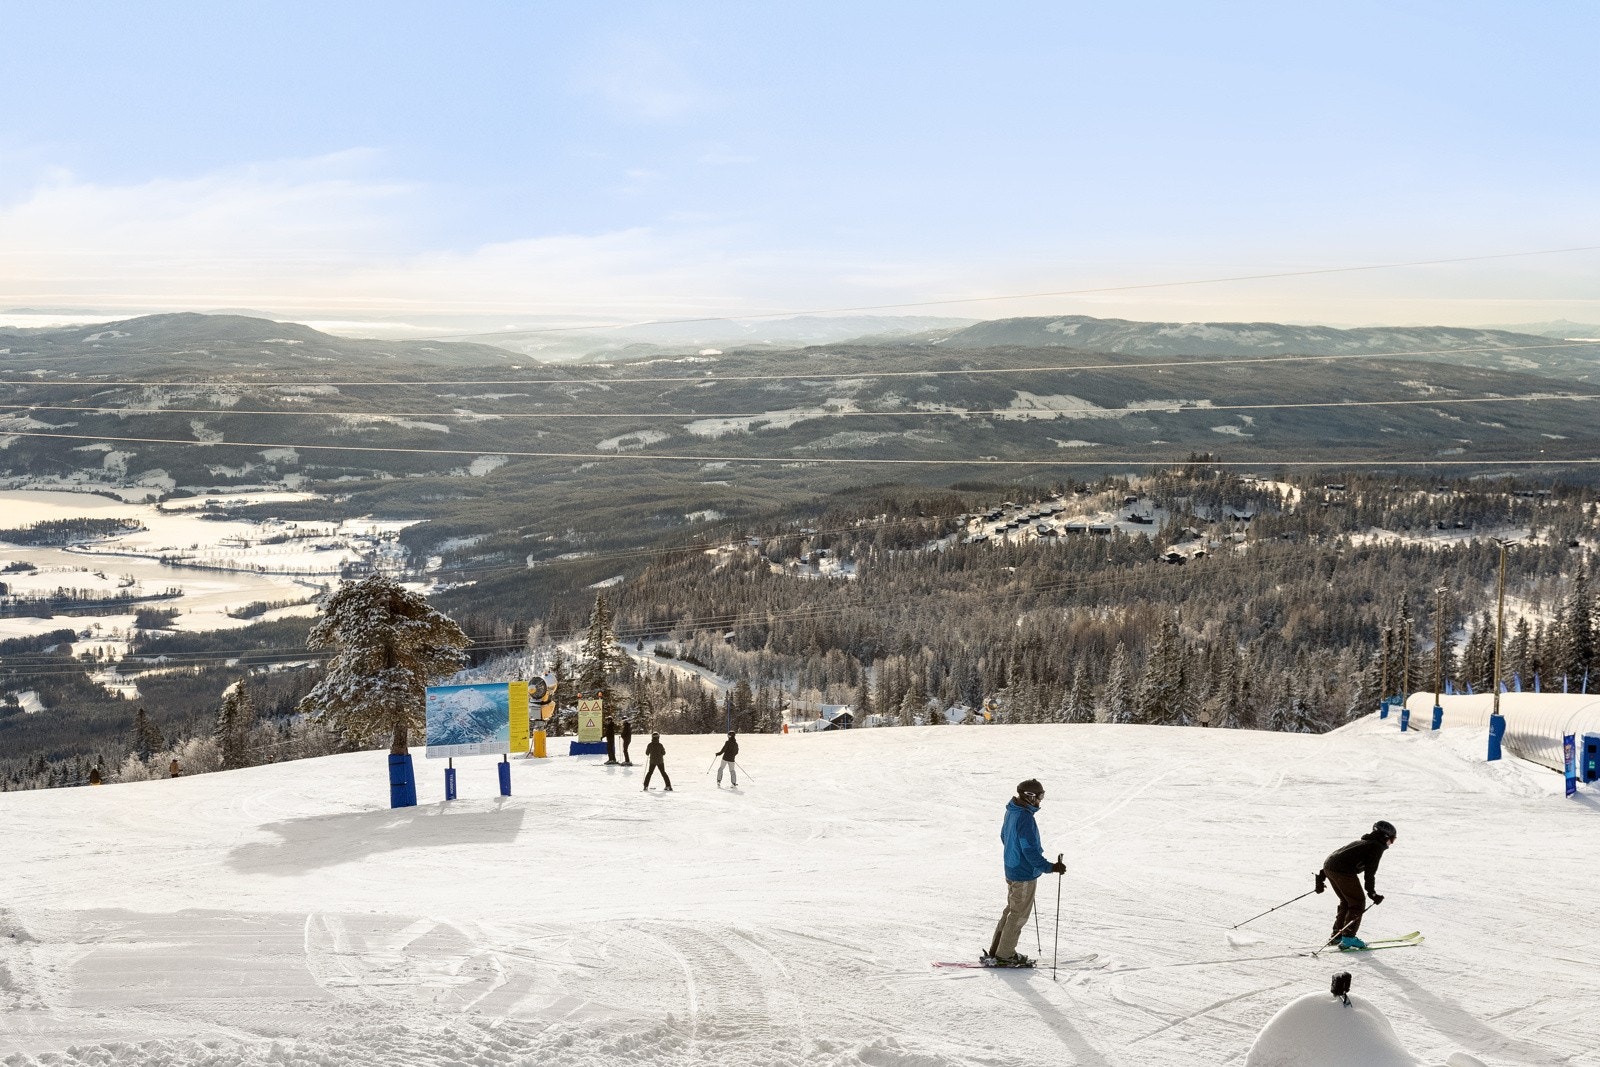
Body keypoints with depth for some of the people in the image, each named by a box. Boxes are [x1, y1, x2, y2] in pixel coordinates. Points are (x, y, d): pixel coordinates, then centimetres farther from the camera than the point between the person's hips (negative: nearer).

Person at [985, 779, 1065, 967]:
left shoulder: (1011, 811, 3)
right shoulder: (1025, 818, -27)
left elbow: (1004, 837, 18)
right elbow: (1031, 851, -27)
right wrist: (1050, 867, -22)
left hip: (1011, 870, 9)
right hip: (1025, 875, -9)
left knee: (1011, 910, 21)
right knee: (1019, 915, 4)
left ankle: (996, 951, 27)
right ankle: (1003, 956, 12)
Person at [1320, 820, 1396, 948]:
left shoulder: (1362, 842, 29)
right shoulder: (1377, 846, 3)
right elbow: (1370, 871, -6)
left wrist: (1321, 878, 29)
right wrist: (1372, 892, -1)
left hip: (1328, 866, 9)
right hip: (1343, 871, -9)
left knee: (1346, 902, 23)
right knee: (1357, 904, 3)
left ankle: (1337, 935, 25)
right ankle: (1348, 938, -2)